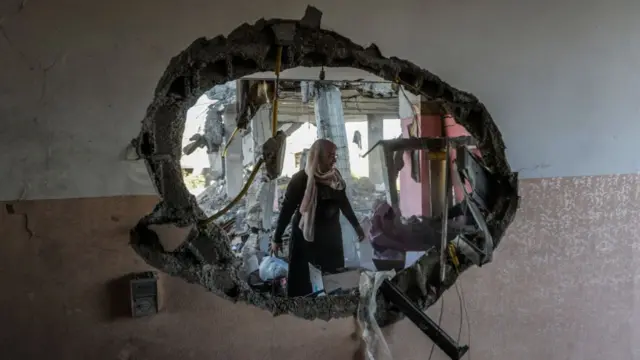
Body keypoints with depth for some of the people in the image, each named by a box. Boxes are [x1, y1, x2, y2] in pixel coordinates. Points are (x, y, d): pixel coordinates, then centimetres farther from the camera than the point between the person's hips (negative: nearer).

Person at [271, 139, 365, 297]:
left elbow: (344, 203, 15)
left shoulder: (335, 177, 1)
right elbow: (287, 208, -10)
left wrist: (356, 225, 21)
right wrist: (277, 238, -7)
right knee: (302, 284, 1)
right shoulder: (301, 179, -14)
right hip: (306, 239, -5)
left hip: (331, 236, 5)